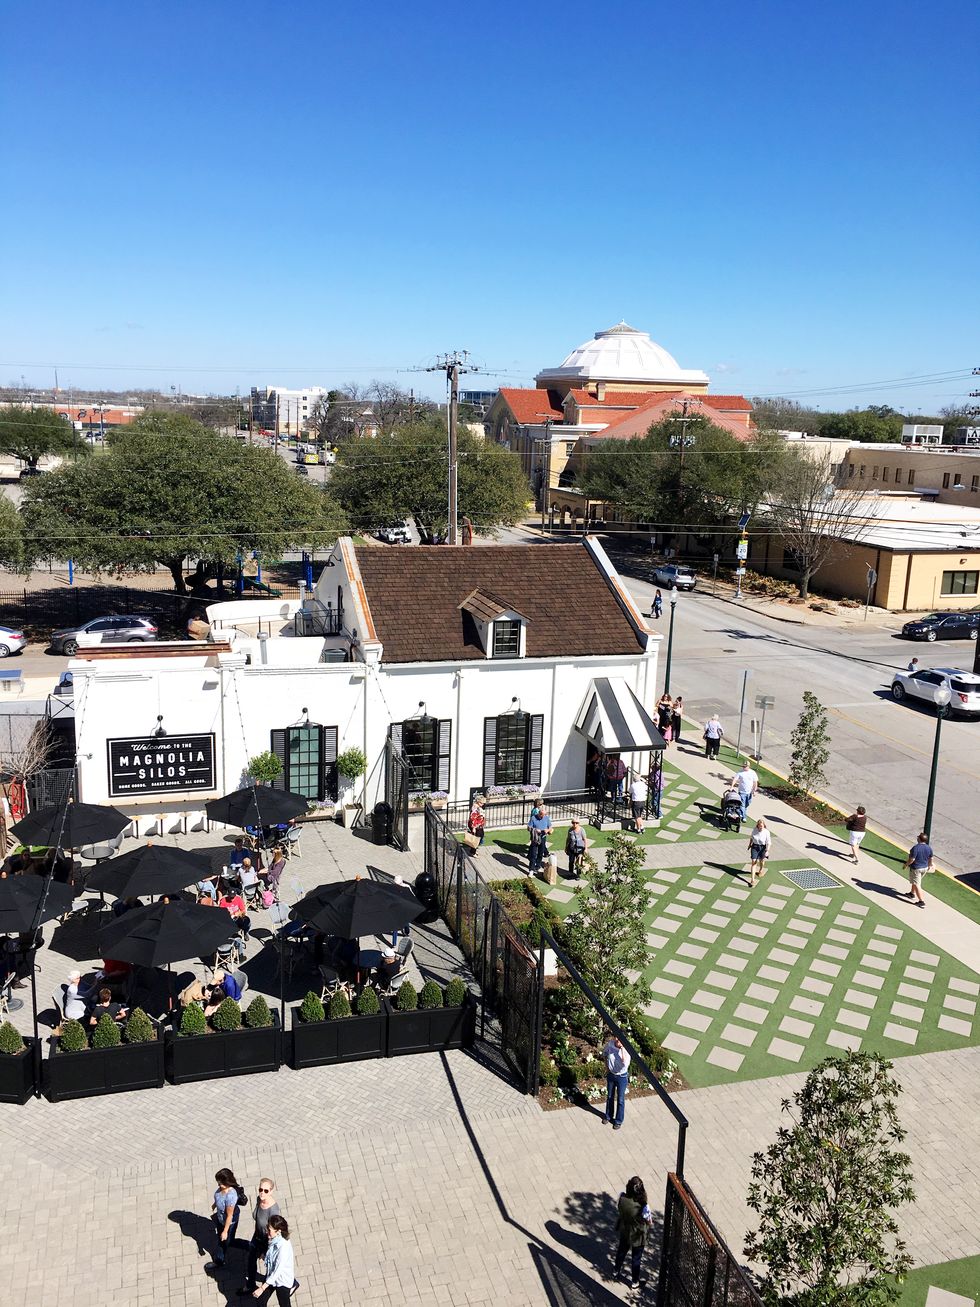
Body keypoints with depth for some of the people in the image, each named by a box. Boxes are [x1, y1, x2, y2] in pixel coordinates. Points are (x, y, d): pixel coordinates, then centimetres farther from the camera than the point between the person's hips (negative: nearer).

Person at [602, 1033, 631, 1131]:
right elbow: (604, 1054, 6)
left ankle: (618, 1121, 32)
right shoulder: (610, 1044, -16)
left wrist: (622, 1048, -41)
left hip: (622, 1076, -3)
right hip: (610, 1074, 3)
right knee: (609, 1096, 22)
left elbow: (625, 1063, -42)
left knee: (620, 1099, 12)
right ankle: (608, 1116, 44)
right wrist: (606, 1066, 1)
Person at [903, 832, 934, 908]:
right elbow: (931, 858, 7)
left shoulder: (916, 848, -27)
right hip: (925, 867, 7)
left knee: (916, 884, 2)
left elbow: (912, 859, -25)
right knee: (915, 881, 28)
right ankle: (912, 893, 46)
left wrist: (906, 864, -9)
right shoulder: (929, 847, -5)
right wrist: (929, 865, 25)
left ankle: (921, 901, 1)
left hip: (916, 868, -7)